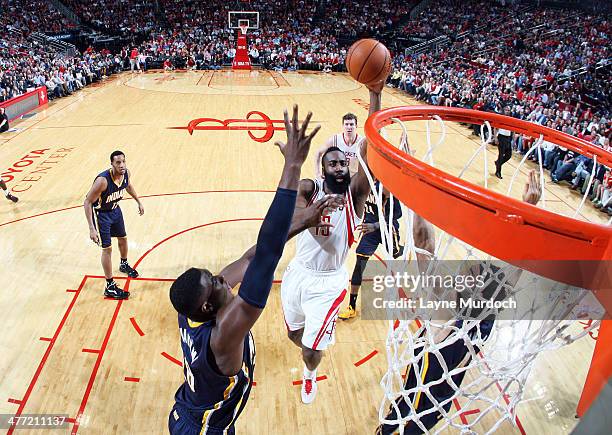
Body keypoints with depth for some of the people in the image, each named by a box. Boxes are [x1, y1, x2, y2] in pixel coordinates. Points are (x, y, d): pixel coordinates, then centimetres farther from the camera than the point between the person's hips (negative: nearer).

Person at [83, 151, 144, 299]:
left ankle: (124, 264, 53)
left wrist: (138, 202, 18)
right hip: (100, 213, -7)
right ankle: (110, 287, 5)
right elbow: (87, 202, -30)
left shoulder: (126, 173, -16)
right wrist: (92, 229, -35)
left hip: (115, 209, 7)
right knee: (107, 248, -5)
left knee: (123, 238, 23)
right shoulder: (103, 180, -36)